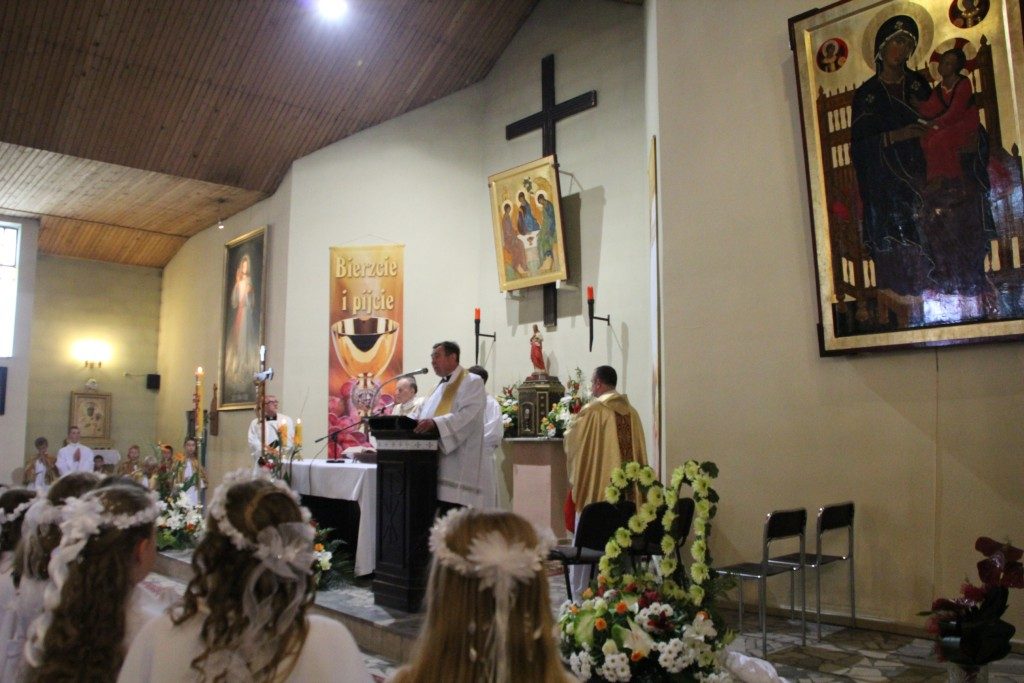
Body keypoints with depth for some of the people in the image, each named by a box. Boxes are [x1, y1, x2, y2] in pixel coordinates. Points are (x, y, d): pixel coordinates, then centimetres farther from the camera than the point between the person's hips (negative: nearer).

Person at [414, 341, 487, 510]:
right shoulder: (440, 386, 23)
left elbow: (467, 415, -18)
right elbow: (425, 415, 24)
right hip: (435, 460, 8)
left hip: (456, 463, -7)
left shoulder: (472, 382, -2)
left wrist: (435, 423, -30)